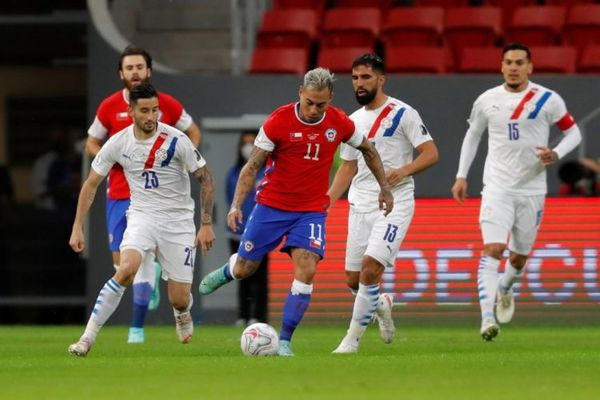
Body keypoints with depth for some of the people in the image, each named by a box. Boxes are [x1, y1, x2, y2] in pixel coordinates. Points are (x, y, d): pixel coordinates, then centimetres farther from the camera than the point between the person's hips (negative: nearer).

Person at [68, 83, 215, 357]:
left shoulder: (176, 140, -15)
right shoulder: (118, 143, -8)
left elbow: (205, 179, -6)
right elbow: (91, 184, 4)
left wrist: (207, 224, -10)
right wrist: (77, 227, 0)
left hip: (178, 221, -1)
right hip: (142, 217, 1)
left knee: (179, 300, -1)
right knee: (126, 270, -29)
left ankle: (183, 313, 40)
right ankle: (88, 338, -24)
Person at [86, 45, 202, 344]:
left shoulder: (167, 105, -3)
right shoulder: (109, 107, -1)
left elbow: (193, 134, 12)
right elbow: (91, 144, 9)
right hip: (119, 194, 2)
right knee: (121, 263, 3)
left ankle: (137, 328, -3)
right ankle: (151, 275, 38)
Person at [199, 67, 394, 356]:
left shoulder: (339, 123, -6)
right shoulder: (278, 121, -15)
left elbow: (368, 150, 14)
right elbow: (252, 166, -10)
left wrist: (384, 187, 15)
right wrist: (236, 206, -19)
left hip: (312, 210, 1)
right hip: (272, 205, -1)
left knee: (306, 270, -18)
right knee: (244, 269, 7)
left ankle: (284, 340, -9)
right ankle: (226, 272, 46)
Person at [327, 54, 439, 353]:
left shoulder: (402, 113, -5)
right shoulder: (353, 121, 14)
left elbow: (431, 153, -7)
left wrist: (404, 171, -25)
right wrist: (325, 204, 11)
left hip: (394, 203, -6)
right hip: (360, 204, 6)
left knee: (371, 267, -19)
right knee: (353, 279, 4)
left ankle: (352, 340, -10)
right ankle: (382, 305, 37)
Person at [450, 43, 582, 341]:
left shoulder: (548, 100, -3)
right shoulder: (487, 100, 2)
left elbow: (573, 132, 6)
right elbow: (473, 135, 18)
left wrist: (556, 155, -14)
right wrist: (461, 176, 13)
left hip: (532, 189, 1)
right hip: (497, 187, -1)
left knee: (520, 255, 12)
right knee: (493, 248, -19)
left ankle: (504, 290, 47)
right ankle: (487, 318, -27)